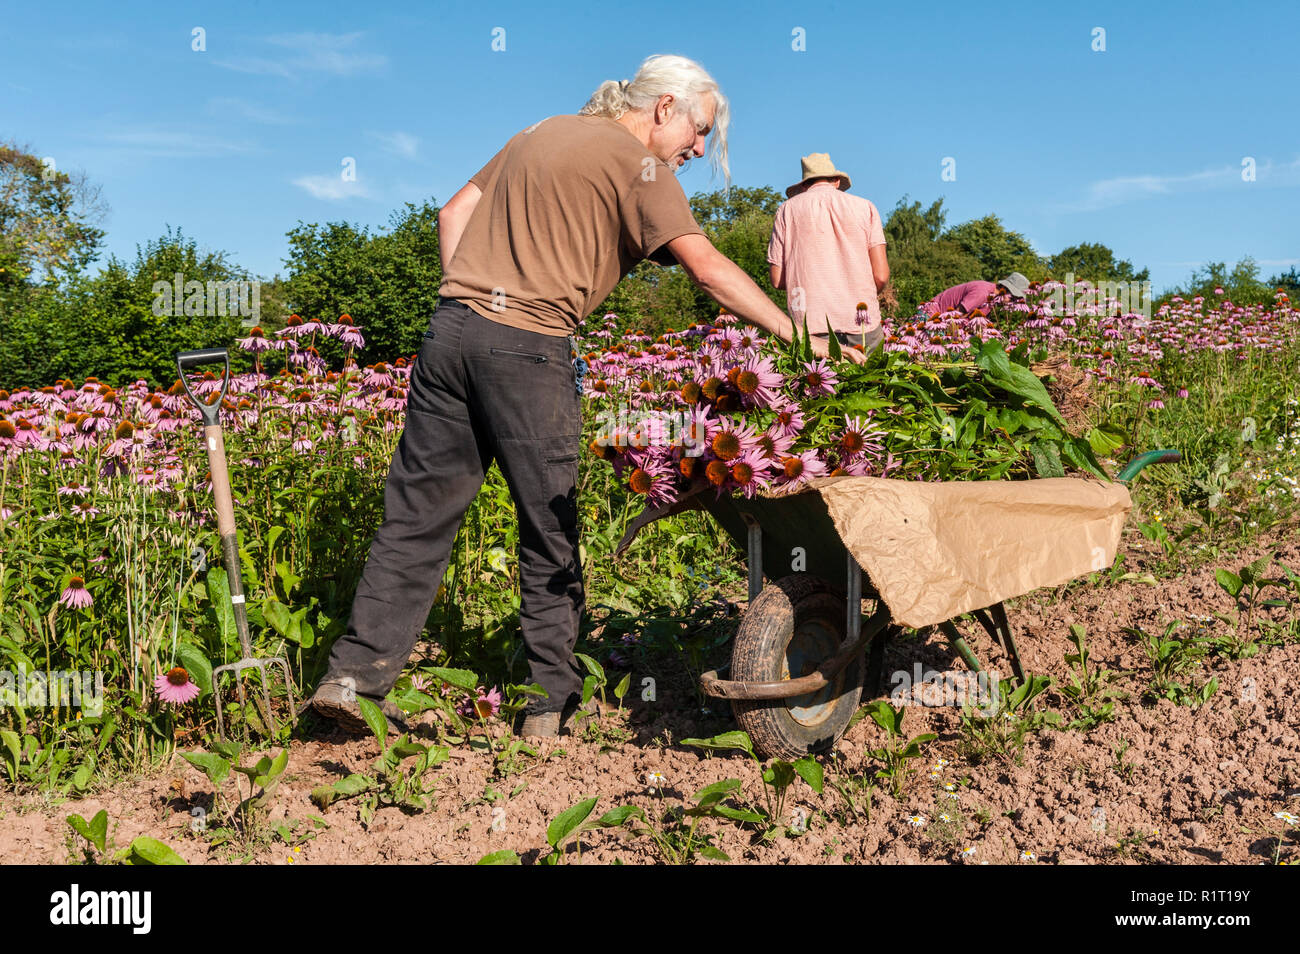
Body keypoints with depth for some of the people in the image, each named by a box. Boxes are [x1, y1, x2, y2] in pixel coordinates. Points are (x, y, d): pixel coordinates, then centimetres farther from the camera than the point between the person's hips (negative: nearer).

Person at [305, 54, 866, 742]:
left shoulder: (542, 133, 23)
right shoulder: (636, 161, 0)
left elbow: (453, 213, 22)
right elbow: (705, 266, -12)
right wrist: (797, 336, -11)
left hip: (452, 327, 7)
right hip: (527, 348, -6)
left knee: (418, 513, 9)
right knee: (550, 531, 4)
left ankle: (355, 673, 9)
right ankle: (552, 704, 11)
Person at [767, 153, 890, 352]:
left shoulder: (788, 209, 11)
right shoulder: (865, 207, 11)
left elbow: (777, 280, 8)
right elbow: (881, 275, 3)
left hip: (811, 328, 0)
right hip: (862, 328, 0)